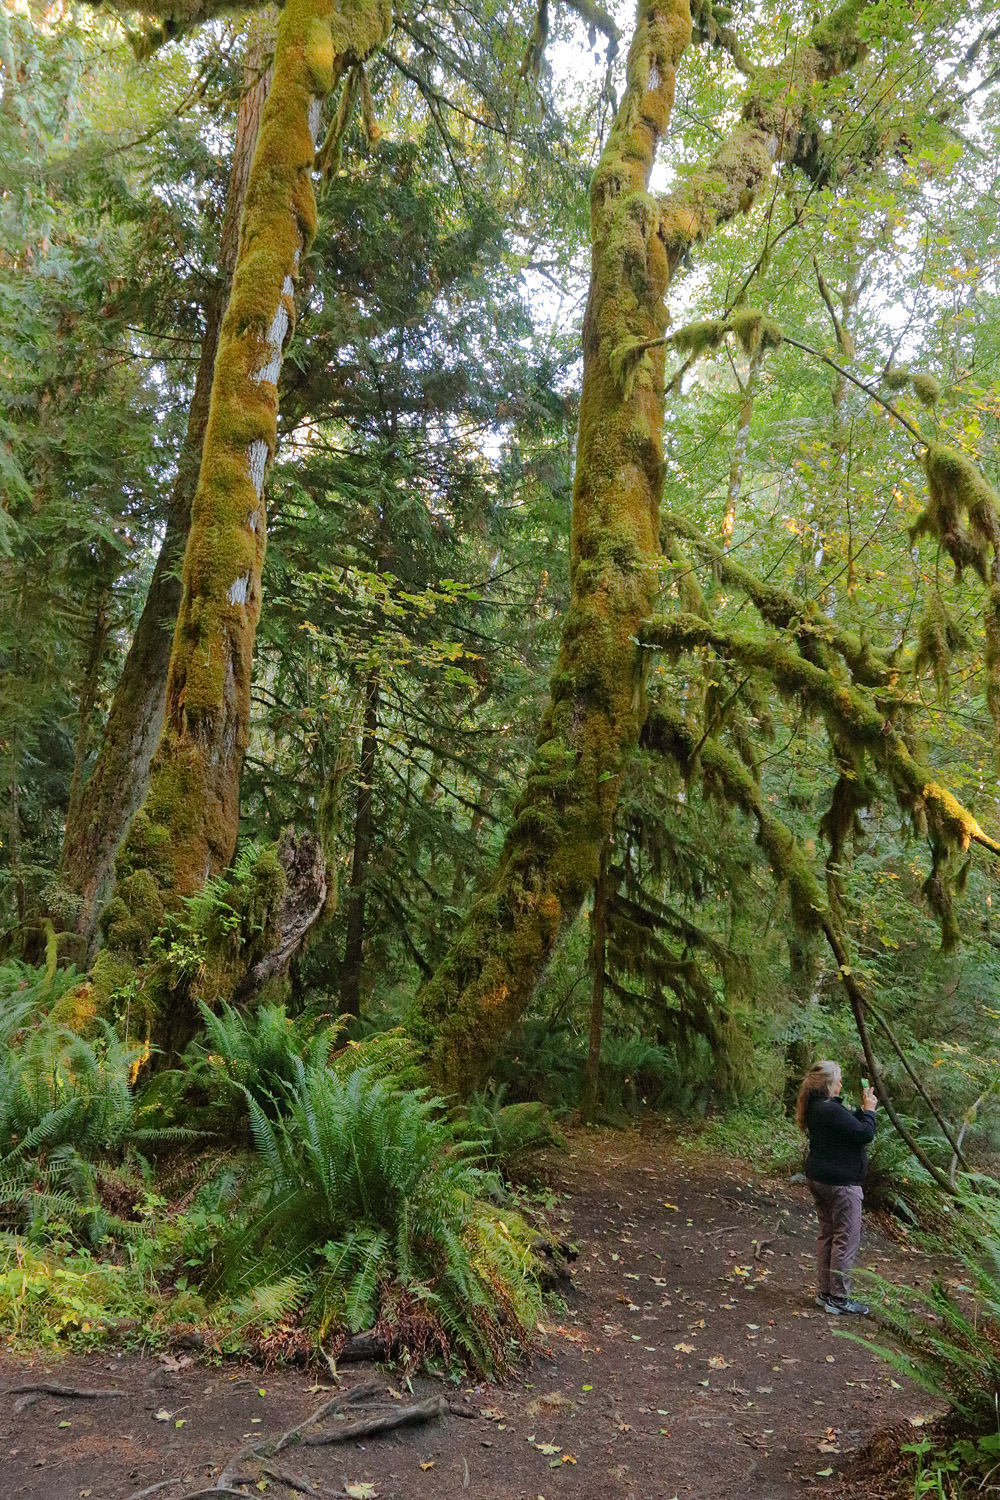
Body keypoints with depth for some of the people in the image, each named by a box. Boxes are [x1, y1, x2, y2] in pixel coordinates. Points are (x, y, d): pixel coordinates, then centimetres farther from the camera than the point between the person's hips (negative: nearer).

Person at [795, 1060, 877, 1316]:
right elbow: (865, 1134, -23)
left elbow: (849, 1125, 15)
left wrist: (863, 1109, 6)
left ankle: (824, 1292, 25)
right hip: (840, 1183, -10)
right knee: (846, 1240, 0)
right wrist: (869, 1109, -9)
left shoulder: (816, 1107, 7)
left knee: (827, 1235, 17)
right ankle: (838, 1298, 6)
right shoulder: (831, 1110, -25)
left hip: (819, 1179, 10)